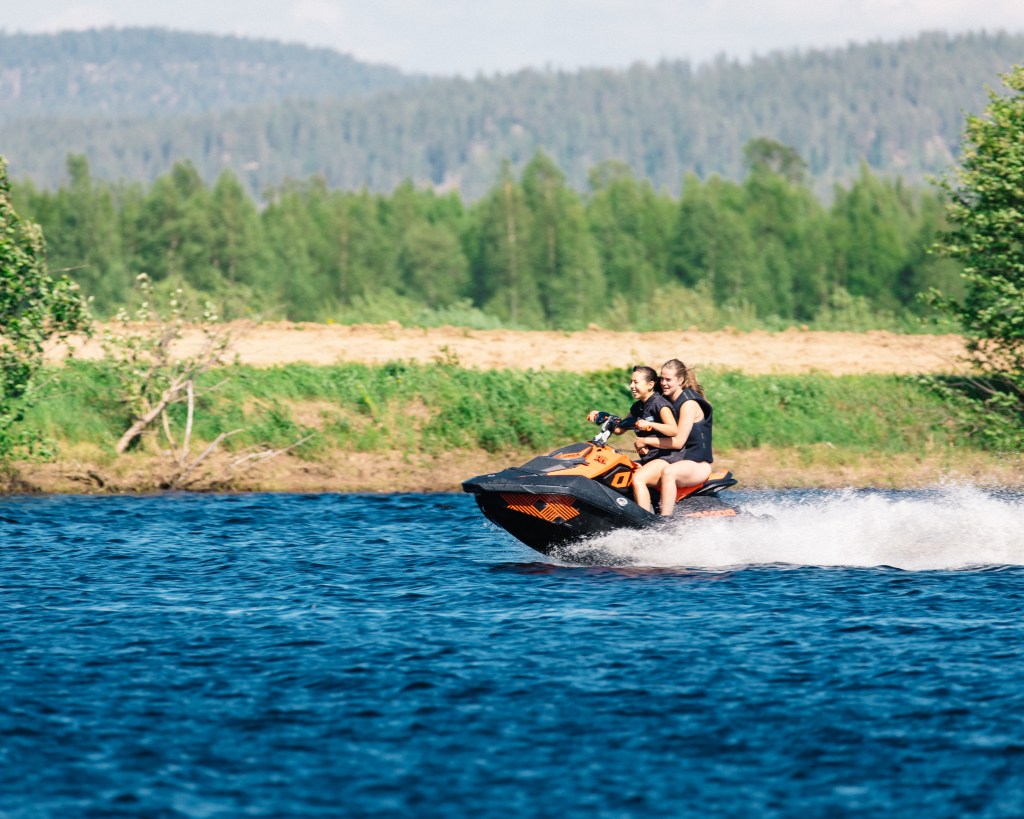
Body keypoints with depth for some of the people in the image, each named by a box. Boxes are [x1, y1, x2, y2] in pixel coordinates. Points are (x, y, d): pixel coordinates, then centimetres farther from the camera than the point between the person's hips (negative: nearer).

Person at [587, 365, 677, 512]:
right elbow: (619, 429, 23)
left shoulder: (660, 404, -10)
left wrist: (650, 424, -34)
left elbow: (673, 430, -23)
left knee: (638, 478, -34)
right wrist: (600, 417, 11)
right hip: (647, 459, 10)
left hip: (665, 456, -10)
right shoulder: (637, 407, 16)